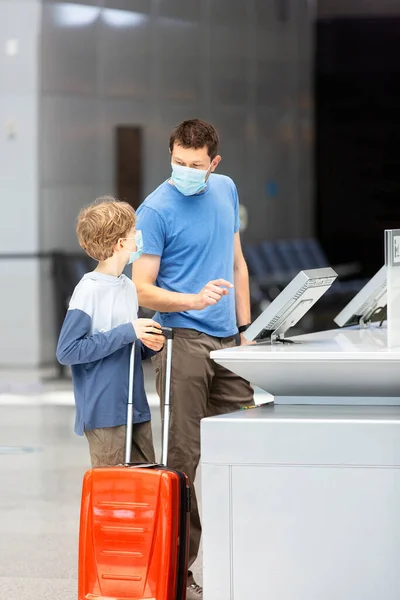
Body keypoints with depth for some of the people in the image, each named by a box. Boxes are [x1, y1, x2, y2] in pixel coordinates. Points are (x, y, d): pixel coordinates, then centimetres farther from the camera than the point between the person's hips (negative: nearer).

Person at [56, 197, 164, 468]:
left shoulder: (128, 287, 12)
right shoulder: (89, 291, -12)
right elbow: (67, 350, -18)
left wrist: (149, 345, -1)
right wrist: (127, 333, -19)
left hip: (136, 408, 8)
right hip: (104, 414, -8)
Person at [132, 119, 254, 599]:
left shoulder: (226, 190, 11)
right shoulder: (155, 211, -8)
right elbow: (142, 290, -11)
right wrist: (196, 299, -26)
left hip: (227, 341, 6)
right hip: (183, 342, -6)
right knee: (184, 455, -7)